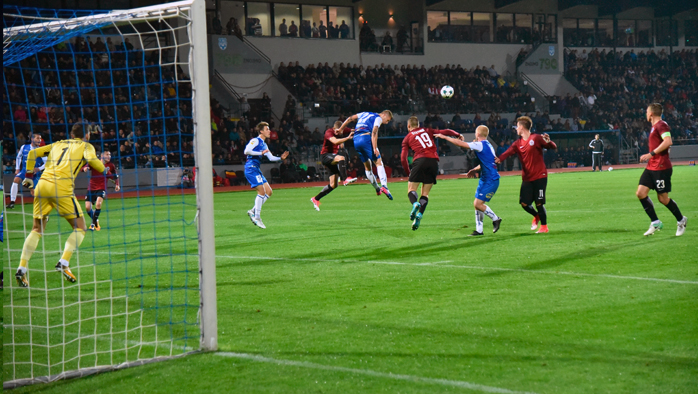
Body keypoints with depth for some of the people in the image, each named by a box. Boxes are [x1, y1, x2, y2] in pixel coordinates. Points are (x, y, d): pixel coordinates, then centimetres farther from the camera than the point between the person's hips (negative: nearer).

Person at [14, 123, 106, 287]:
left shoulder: (57, 144, 27)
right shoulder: (86, 146, 14)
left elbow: (33, 153, 20)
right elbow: (91, 159, -7)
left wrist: (28, 176, 25)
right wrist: (103, 169, 11)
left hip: (42, 185, 5)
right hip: (62, 187, -5)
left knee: (37, 229, 13)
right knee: (79, 227, 7)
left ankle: (22, 268, -1)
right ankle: (64, 263, -12)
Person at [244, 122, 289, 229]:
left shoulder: (264, 145, 21)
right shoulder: (255, 140, -7)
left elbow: (271, 158, 23)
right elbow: (246, 151, -21)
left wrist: (281, 158, 5)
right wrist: (261, 153, -18)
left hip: (256, 170, 10)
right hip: (251, 168, -10)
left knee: (268, 192, 6)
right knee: (261, 191, -15)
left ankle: (253, 211, 9)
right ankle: (257, 217, -13)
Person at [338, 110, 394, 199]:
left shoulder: (365, 114, 29)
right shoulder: (378, 118, 6)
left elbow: (350, 119, 22)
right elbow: (374, 132, -9)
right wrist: (375, 148, -16)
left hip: (356, 141, 7)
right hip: (366, 137, -7)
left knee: (367, 166, 15)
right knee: (378, 162, -8)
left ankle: (377, 189, 21)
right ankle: (384, 186, -27)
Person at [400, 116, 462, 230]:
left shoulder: (407, 138, 17)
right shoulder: (427, 131, 23)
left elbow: (403, 158, 10)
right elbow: (445, 132, 17)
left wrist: (408, 173, 20)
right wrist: (458, 135, 34)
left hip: (420, 161, -3)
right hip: (434, 162, 3)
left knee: (411, 189, 3)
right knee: (425, 193, 9)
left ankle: (415, 203, -31)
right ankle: (420, 214, -12)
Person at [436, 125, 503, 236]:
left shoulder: (480, 145, -15)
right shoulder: (487, 145, 15)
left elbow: (461, 144, -19)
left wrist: (444, 137, -13)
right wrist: (475, 169, 22)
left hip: (490, 181, -10)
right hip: (485, 179, 10)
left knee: (478, 204, -11)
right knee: (477, 204, 9)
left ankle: (495, 219, 5)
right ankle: (479, 230, 12)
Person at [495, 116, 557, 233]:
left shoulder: (536, 138, -5)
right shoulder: (518, 143, 10)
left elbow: (553, 147, -5)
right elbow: (508, 152, -7)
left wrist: (548, 142, -27)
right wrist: (499, 159, -27)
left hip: (540, 176, -5)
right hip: (527, 178, 5)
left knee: (539, 203, -5)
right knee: (524, 203, 1)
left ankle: (544, 226, 10)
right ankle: (537, 216, 29)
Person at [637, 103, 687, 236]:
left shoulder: (661, 125, -13)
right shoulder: (654, 126, 17)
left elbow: (668, 141, -28)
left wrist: (651, 154, -27)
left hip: (661, 168, -9)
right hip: (651, 167, 9)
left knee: (663, 198, -3)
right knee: (641, 193, -3)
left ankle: (681, 220, 19)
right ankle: (655, 223, 3)